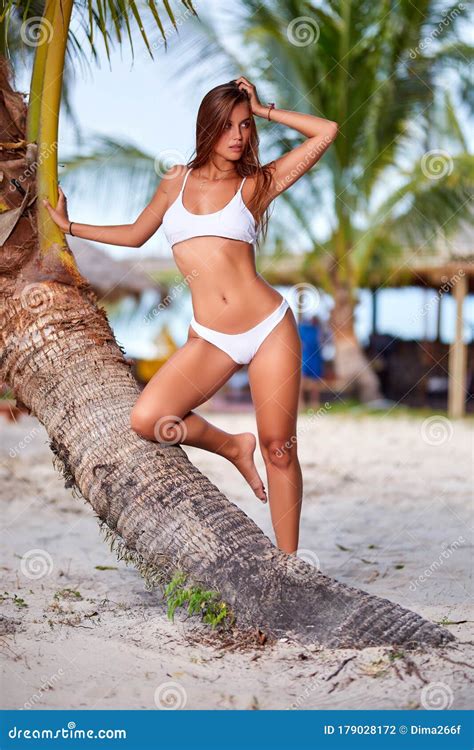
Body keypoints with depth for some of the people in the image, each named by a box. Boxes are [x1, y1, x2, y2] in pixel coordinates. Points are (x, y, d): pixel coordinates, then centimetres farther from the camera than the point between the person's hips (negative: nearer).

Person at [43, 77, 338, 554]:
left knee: (279, 448, 0)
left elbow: (326, 132, 0)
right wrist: (69, 226, 34)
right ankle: (232, 447, 10)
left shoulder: (256, 183, 5)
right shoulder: (177, 181, 13)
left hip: (270, 328, -2)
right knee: (147, 419, -17)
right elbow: (134, 235, 28)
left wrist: (263, 110, 5)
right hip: (210, 339, 2)